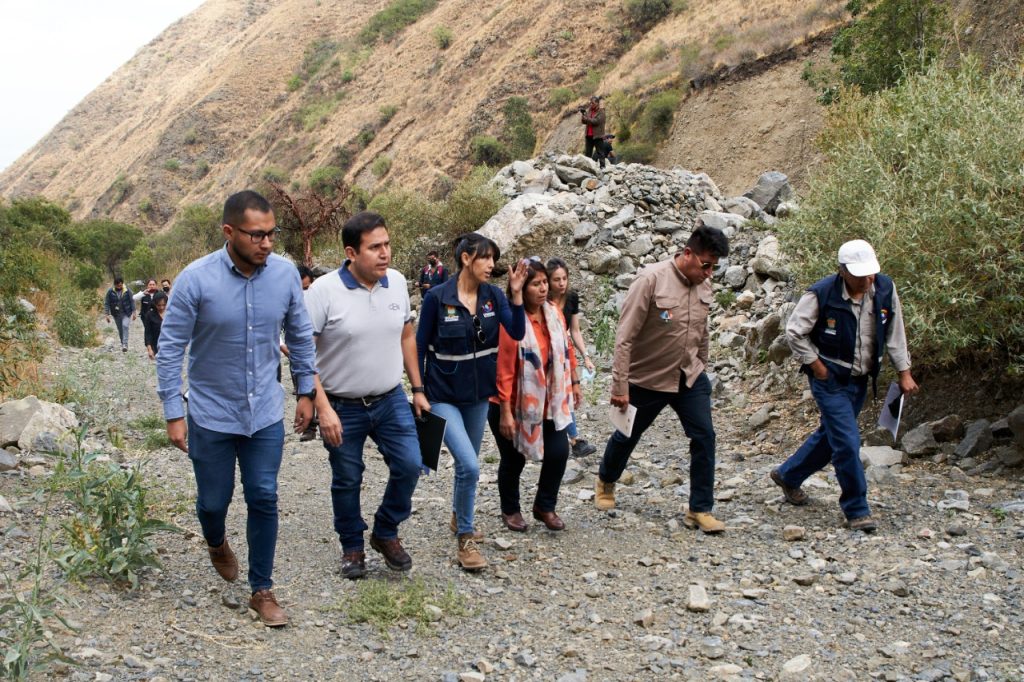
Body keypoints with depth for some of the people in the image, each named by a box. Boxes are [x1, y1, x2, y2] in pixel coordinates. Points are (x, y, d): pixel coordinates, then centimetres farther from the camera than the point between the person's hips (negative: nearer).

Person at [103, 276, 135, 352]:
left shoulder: (127, 290, -7)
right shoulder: (110, 291, -7)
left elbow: (132, 301, -1)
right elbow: (106, 303, -3)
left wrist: (133, 312, -4)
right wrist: (107, 314, -9)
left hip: (126, 313, -2)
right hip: (116, 314, 2)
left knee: (125, 326, -20)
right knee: (120, 329, 9)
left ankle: (125, 344, -22)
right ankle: (123, 344, 24)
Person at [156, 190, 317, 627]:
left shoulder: (285, 274, -9)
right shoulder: (196, 279, -18)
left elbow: (300, 335, 6)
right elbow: (170, 348, -11)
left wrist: (305, 391, 9)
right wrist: (173, 414, -11)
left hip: (265, 414, 2)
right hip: (211, 415, -2)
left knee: (264, 500, 3)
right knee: (214, 499, 13)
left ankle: (262, 590, 18)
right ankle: (216, 543, 48)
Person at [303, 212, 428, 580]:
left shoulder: (397, 282, -3)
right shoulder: (324, 290, -18)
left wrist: (417, 389, 9)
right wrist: (323, 407, -21)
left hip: (391, 400, 4)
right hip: (343, 407, -3)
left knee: (409, 465, -1)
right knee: (346, 481, 10)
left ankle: (386, 532, 23)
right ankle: (352, 547, 32)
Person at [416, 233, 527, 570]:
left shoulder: (493, 295, -3)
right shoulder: (437, 298, -14)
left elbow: (517, 333, -13)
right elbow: (420, 347, -7)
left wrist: (516, 294, -23)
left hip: (478, 395, 5)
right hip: (444, 396, -5)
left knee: (467, 464, 20)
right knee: (470, 466, -16)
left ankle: (458, 519, 44)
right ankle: (465, 539, 1)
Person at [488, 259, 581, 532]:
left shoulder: (554, 313, -3)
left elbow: (567, 349, 10)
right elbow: (504, 369, -21)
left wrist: (574, 382, 15)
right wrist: (505, 412, -20)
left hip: (549, 402, 5)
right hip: (514, 405, -5)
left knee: (559, 452, -1)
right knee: (514, 460, 9)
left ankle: (545, 507, 23)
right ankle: (510, 510, 34)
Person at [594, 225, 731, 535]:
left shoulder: (704, 286, -2)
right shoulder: (652, 280, -22)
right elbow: (625, 336, -21)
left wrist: (701, 369, 18)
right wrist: (620, 386, -21)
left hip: (690, 378, 5)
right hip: (648, 379, -5)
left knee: (704, 438, -5)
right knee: (627, 436, 14)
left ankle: (699, 510, 6)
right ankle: (605, 482, 42)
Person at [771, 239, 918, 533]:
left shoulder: (885, 289, -7)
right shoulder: (821, 294, -20)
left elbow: (895, 332, 4)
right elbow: (794, 332, -11)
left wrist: (904, 372, 3)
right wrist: (815, 365, -12)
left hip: (860, 379, 6)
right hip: (830, 379, -6)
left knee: (831, 434, 19)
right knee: (847, 442, -11)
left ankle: (788, 476, 40)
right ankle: (857, 510, 3)